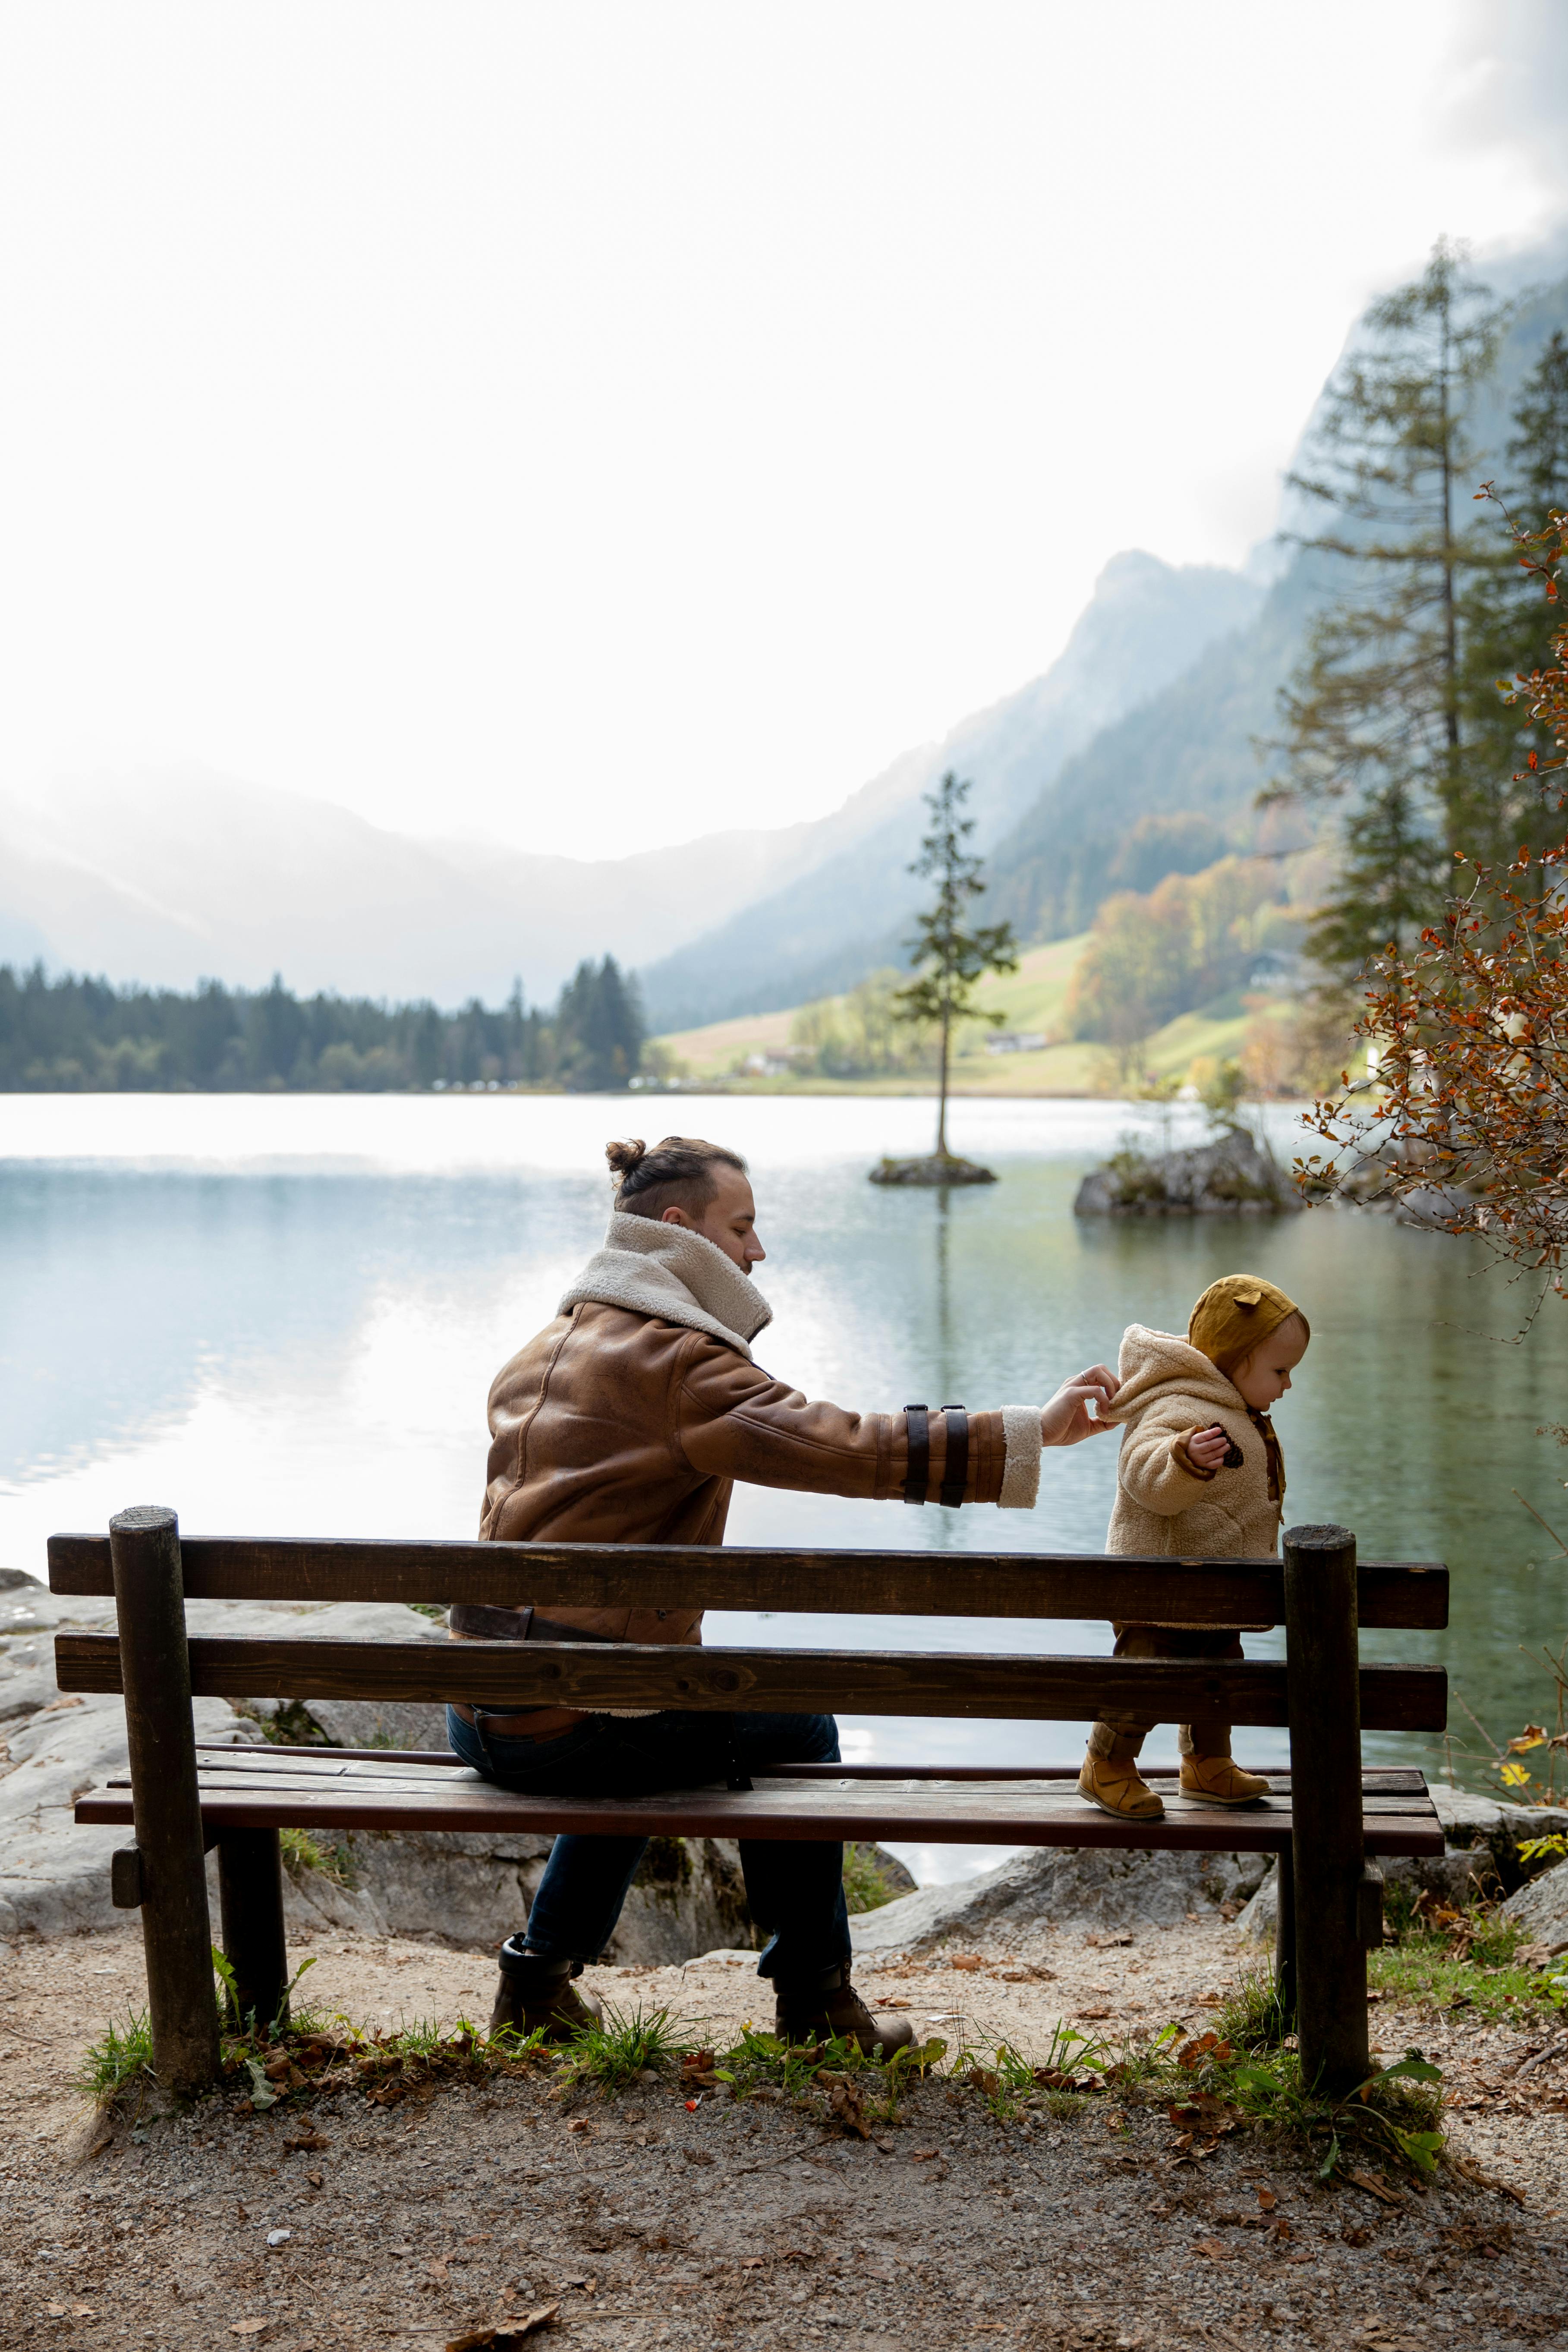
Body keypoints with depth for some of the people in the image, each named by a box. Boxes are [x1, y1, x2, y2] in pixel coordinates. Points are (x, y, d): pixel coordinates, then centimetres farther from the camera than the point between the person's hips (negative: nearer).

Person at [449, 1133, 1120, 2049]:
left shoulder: (541, 1351, 15)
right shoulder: (676, 1360, -13)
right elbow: (848, 1446, -24)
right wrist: (1034, 1430, -22)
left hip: (480, 1717, 8)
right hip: (577, 1727, -8)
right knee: (794, 1727, 15)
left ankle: (540, 1974, 34)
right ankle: (815, 2000, 24)